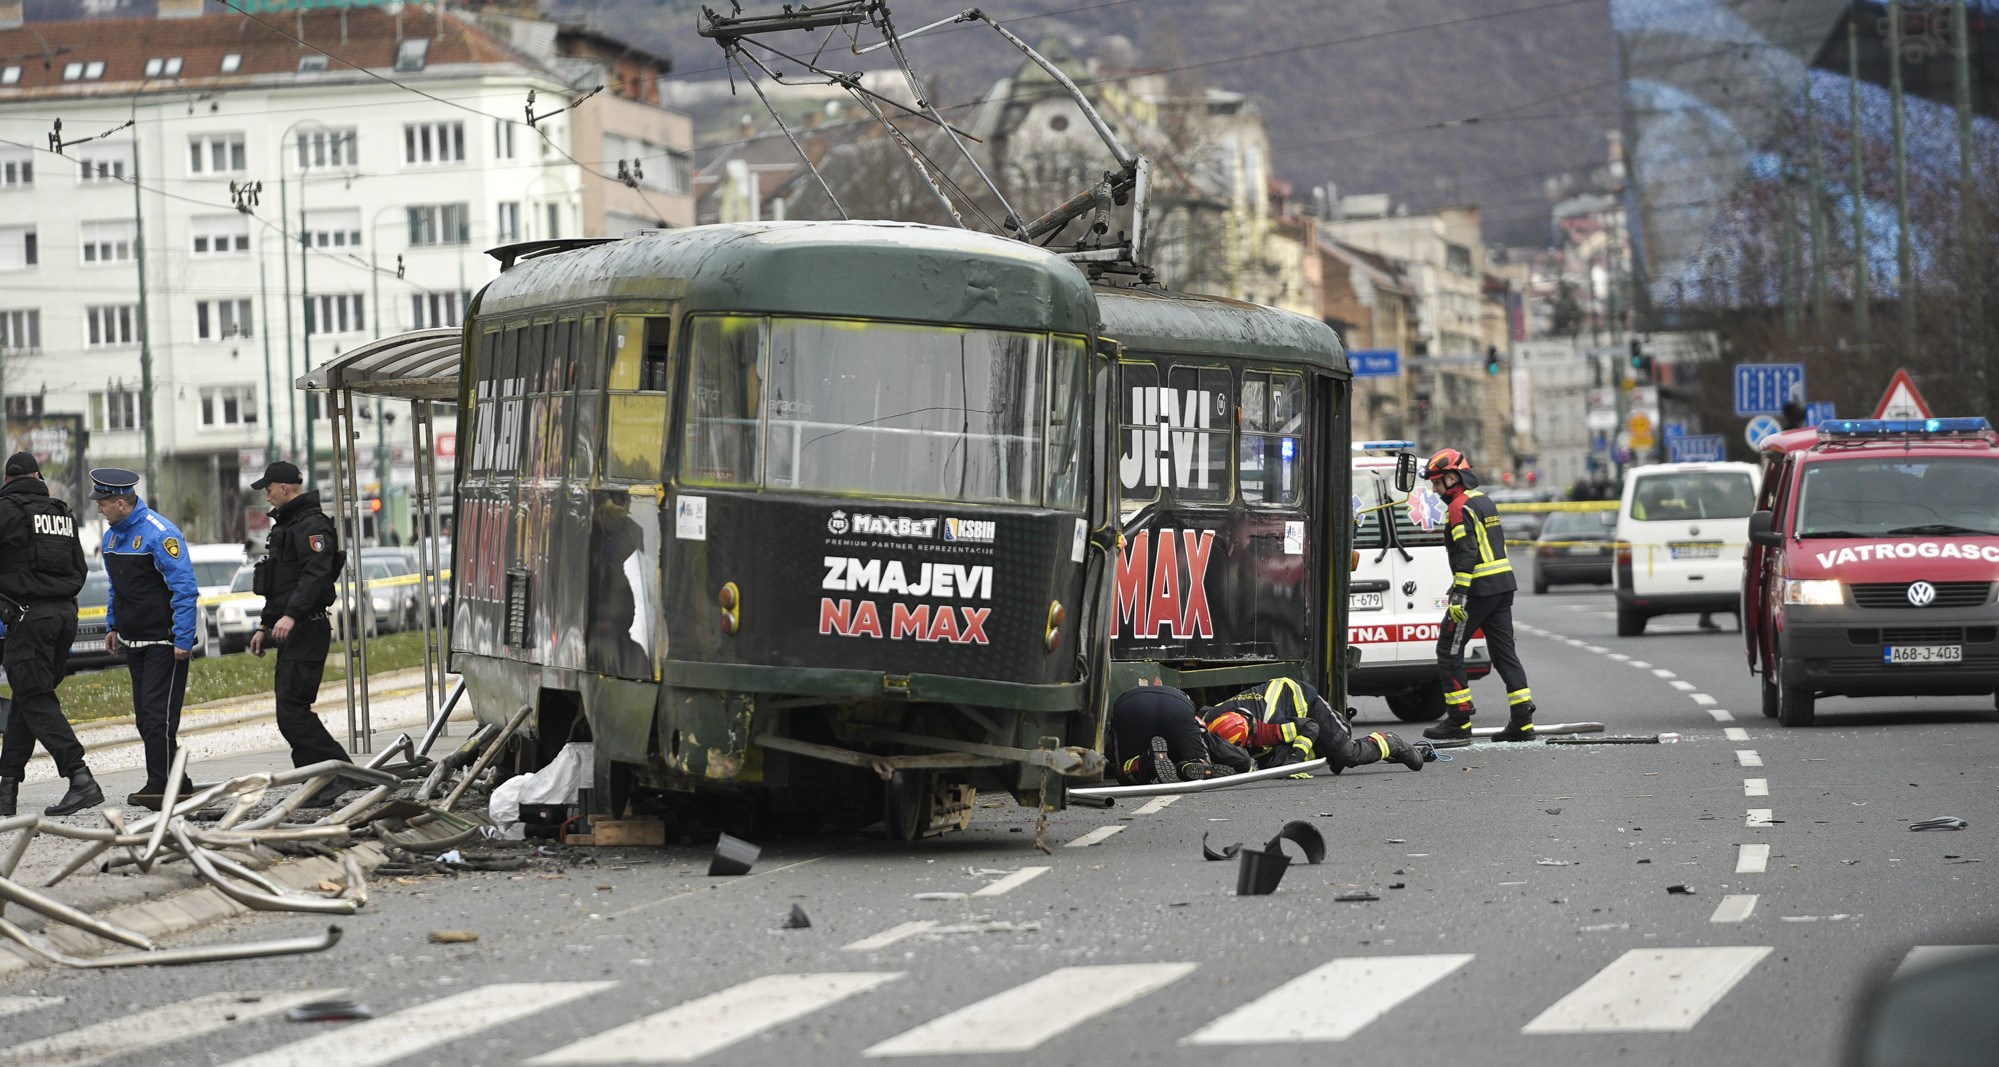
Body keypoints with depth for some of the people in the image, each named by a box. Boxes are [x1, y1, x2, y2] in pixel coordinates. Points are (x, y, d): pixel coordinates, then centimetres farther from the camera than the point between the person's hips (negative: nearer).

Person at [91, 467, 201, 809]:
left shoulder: (160, 534, -17)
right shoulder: (112, 535, 11)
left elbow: (185, 588, -19)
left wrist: (183, 640, -21)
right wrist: (112, 626, 20)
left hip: (164, 640, -9)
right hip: (133, 640, 9)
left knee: (158, 714, -11)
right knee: (144, 716, 9)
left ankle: (160, 787, -8)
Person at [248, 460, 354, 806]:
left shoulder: (312, 526, -12)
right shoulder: (286, 525, 23)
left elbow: (316, 575, -26)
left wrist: (291, 615, -35)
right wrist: (265, 625, 28)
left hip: (307, 630, -11)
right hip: (291, 634, 11)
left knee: (292, 710, -16)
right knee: (291, 711, 8)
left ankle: (339, 770, -15)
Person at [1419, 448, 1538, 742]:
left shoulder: (1460, 507, -12)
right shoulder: (1484, 500, 18)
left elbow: (1467, 553, -21)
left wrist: (1459, 594, -23)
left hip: (1479, 589, -9)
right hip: (1503, 585, 9)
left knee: (1449, 650, 0)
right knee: (1504, 652, 8)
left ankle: (1459, 720, -1)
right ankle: (1522, 721, 2)